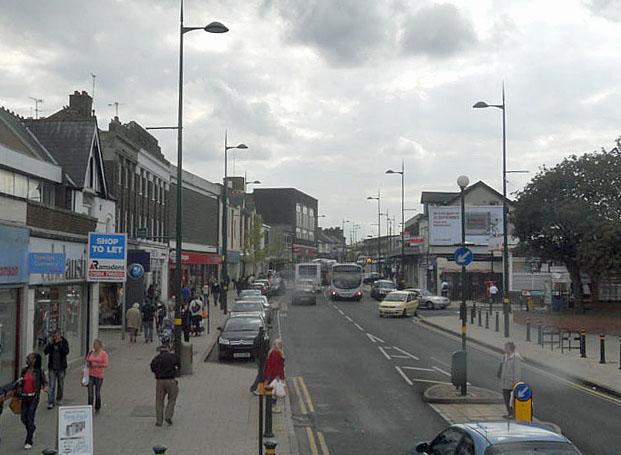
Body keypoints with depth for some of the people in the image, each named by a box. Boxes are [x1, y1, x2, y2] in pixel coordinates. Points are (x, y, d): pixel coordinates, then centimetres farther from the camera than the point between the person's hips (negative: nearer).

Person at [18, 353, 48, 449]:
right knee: (23, 417, 7)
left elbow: (44, 381, 3)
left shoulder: (39, 371, -5)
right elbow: (21, 382, 18)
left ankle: (29, 442, -3)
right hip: (24, 397, 5)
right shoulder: (24, 370, 8)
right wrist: (19, 386, -2)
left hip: (34, 397, -5)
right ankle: (32, 429, 39)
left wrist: (45, 387, -17)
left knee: (30, 418, -8)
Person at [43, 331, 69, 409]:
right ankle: (51, 402, -5)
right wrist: (50, 343, -16)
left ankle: (59, 399, 33)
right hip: (52, 367, 0)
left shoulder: (64, 343, -2)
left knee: (60, 384, 14)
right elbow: (45, 352, -6)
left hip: (61, 367, 0)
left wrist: (59, 344, -21)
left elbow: (66, 352, -18)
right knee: (52, 386, -5)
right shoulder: (51, 343, 4)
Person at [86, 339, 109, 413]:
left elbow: (106, 365, -8)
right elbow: (87, 361, 16)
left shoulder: (103, 353, -4)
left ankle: (97, 408, 29)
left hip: (99, 375, -2)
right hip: (90, 375, 2)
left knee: (97, 392, 10)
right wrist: (88, 364, -6)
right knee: (90, 392, -8)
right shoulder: (90, 352, 7)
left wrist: (96, 365, -18)